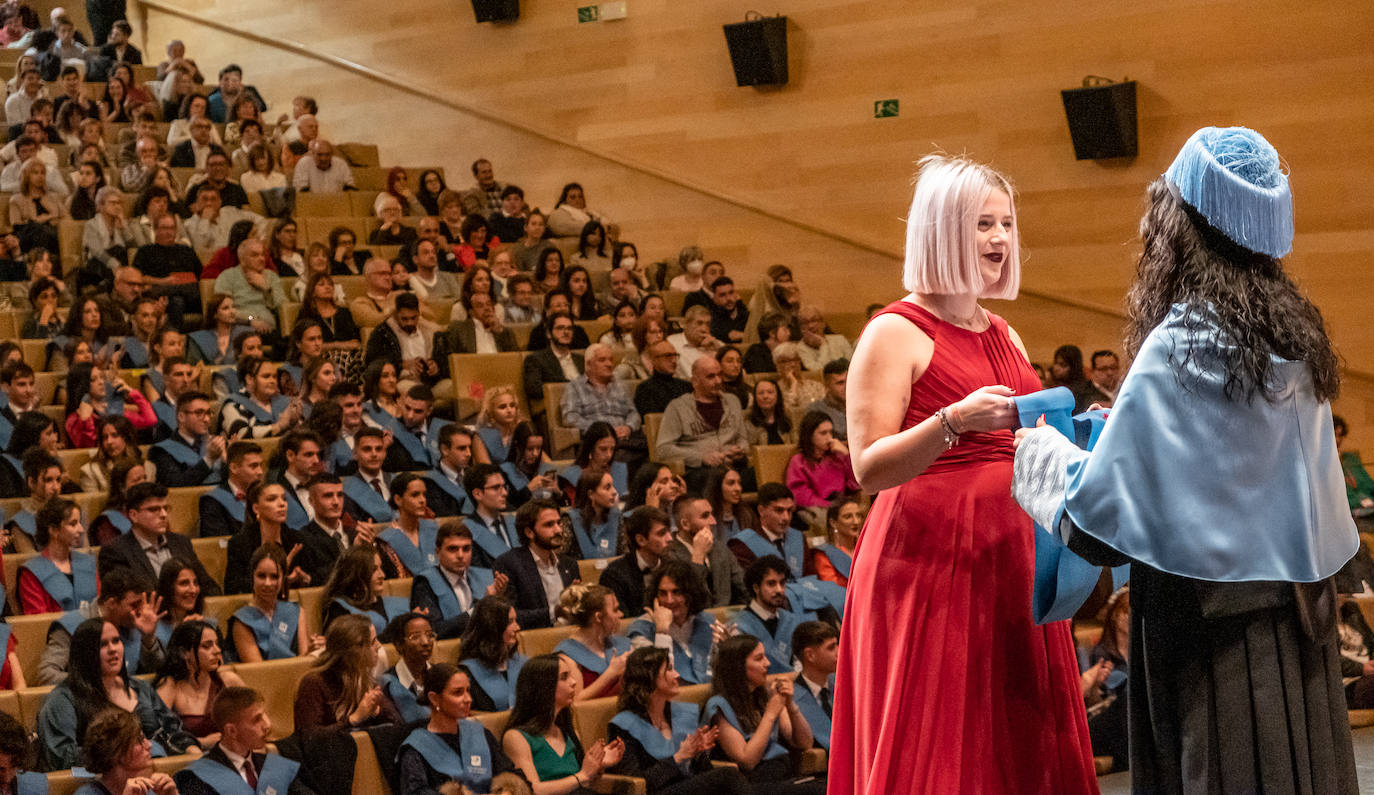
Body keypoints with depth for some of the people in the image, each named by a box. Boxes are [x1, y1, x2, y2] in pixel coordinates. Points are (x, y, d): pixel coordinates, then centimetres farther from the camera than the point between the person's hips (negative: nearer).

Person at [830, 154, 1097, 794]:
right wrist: (955, 420, -25)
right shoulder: (895, 333, -5)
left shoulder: (1003, 334, 18)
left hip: (1011, 561, 7)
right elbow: (869, 468, -13)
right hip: (929, 561, -7)